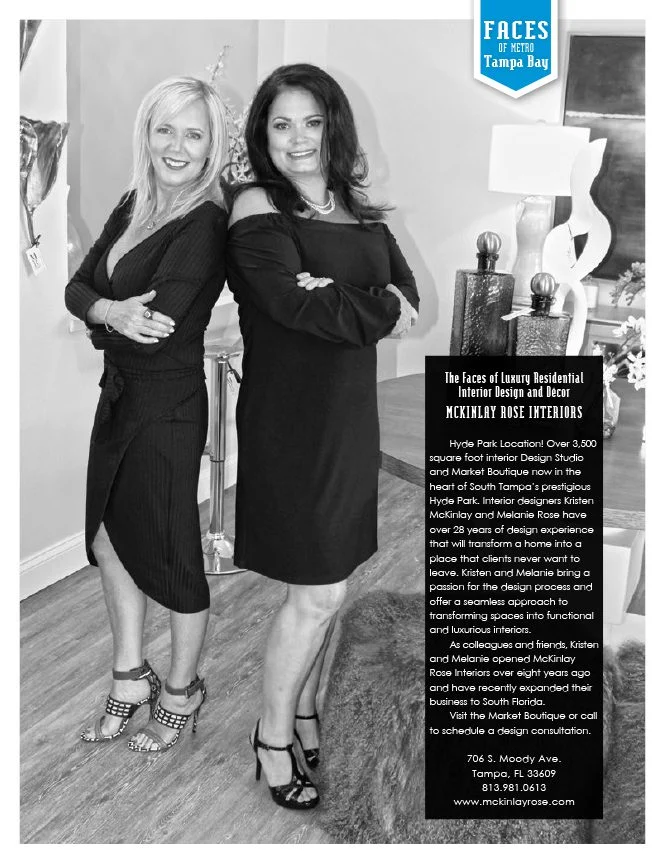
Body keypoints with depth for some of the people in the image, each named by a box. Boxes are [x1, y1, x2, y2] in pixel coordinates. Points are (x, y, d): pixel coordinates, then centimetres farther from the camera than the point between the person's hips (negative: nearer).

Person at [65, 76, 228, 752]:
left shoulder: (206, 225, -19)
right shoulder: (134, 206, 6)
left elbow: (156, 327, -26)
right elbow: (77, 286, 1)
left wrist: (102, 324, -7)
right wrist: (112, 310, -20)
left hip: (168, 409, -8)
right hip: (119, 397, 8)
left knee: (170, 556, 7)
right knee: (109, 540, 18)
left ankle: (181, 691, 30)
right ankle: (130, 679, 37)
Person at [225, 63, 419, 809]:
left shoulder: (359, 213, 11)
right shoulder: (257, 208, -7)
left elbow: (408, 296, 0)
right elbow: (293, 302, -21)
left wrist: (337, 298, -18)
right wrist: (379, 310, -9)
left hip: (349, 416, 6)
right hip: (290, 421, -6)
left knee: (329, 585, 14)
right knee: (317, 594, -1)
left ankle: (305, 712, 34)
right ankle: (272, 739, 19)